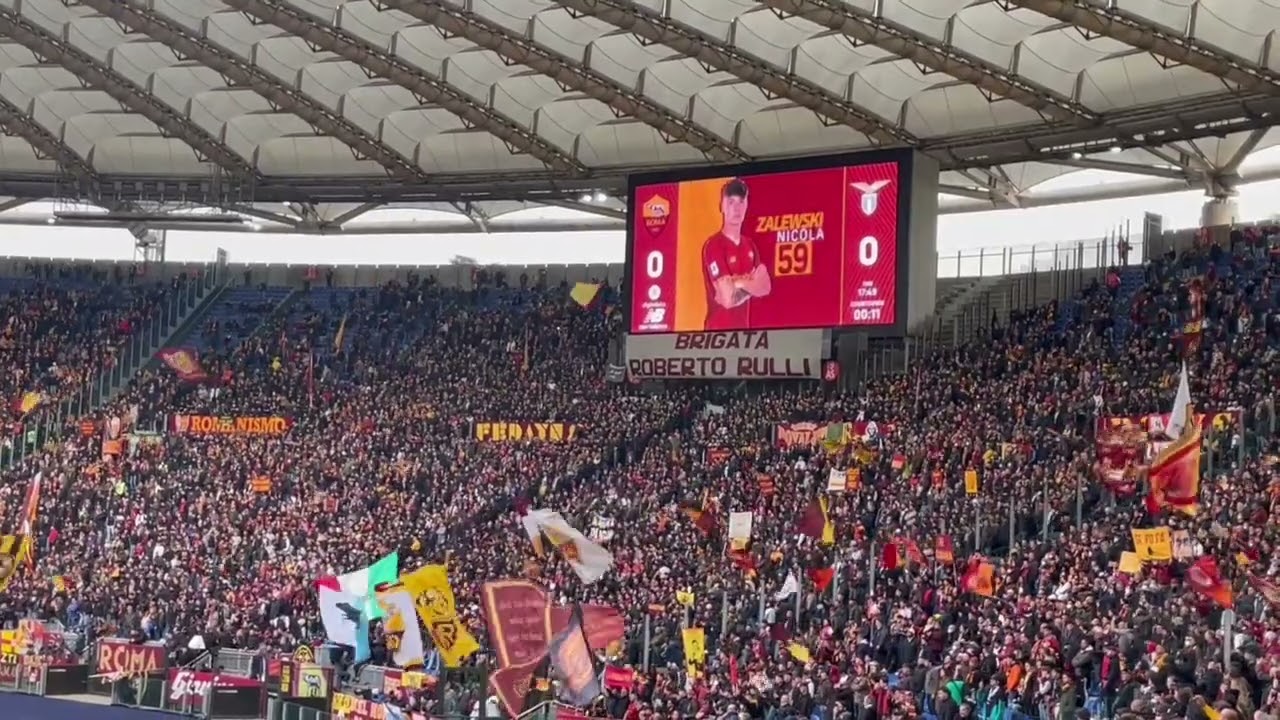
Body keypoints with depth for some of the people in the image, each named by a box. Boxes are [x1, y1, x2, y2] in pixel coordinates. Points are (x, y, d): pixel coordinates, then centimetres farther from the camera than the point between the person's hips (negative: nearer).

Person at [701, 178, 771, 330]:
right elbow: (727, 298, -20)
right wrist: (751, 285, -4)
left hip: (743, 329, 8)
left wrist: (740, 283, -11)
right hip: (719, 330, -8)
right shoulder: (713, 246, -13)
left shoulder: (749, 245, 12)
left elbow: (766, 286, 3)